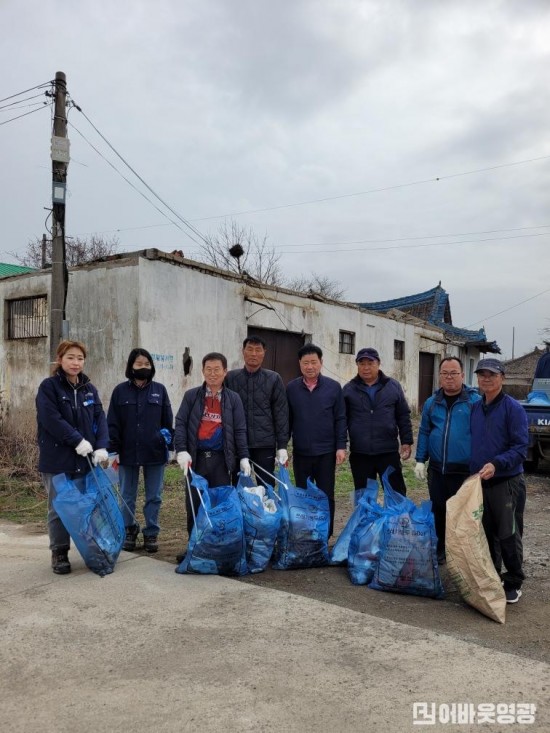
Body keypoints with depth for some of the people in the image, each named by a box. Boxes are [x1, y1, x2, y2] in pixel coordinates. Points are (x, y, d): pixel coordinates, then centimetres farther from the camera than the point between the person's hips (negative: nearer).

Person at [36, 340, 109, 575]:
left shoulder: (89, 389, 9)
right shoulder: (49, 386, -7)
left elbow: (100, 418, 3)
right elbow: (51, 419, -17)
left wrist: (101, 446, -10)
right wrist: (78, 440, -20)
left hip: (86, 459, 5)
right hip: (57, 458, -4)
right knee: (59, 508, 5)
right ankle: (59, 553, 19)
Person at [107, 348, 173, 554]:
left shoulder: (159, 390, 3)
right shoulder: (120, 390, 1)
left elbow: (168, 421, 6)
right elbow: (113, 423, 0)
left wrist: (169, 445, 3)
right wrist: (114, 450, -4)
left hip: (155, 453, 0)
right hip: (128, 453, 0)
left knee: (154, 497, 8)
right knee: (127, 497, 11)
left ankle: (151, 533, 20)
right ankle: (129, 531, 27)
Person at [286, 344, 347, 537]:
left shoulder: (333, 387, -2)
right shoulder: (291, 388, 1)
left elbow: (340, 419, -1)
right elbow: (286, 420, 5)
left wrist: (341, 446, -6)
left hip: (326, 452, -1)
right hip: (301, 453, 1)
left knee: (326, 497, 7)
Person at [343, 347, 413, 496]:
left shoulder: (393, 386, 4)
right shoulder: (349, 389, 3)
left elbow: (403, 417, 7)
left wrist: (406, 442, 2)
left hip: (388, 451, 0)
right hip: (359, 453, 0)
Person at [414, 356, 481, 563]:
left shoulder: (475, 401, -6)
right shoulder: (431, 403, 8)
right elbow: (424, 432, 12)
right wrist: (420, 460, 8)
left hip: (464, 471, -4)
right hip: (436, 469, 4)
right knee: (438, 512, 14)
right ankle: (438, 552, 29)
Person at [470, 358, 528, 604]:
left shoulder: (513, 408, -9)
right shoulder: (475, 408, 9)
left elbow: (520, 447, -14)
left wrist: (496, 464, -27)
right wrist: (473, 469, 7)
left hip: (505, 482, -6)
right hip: (478, 481, 6)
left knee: (507, 535, 2)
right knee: (486, 533, 14)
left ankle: (514, 584, 19)